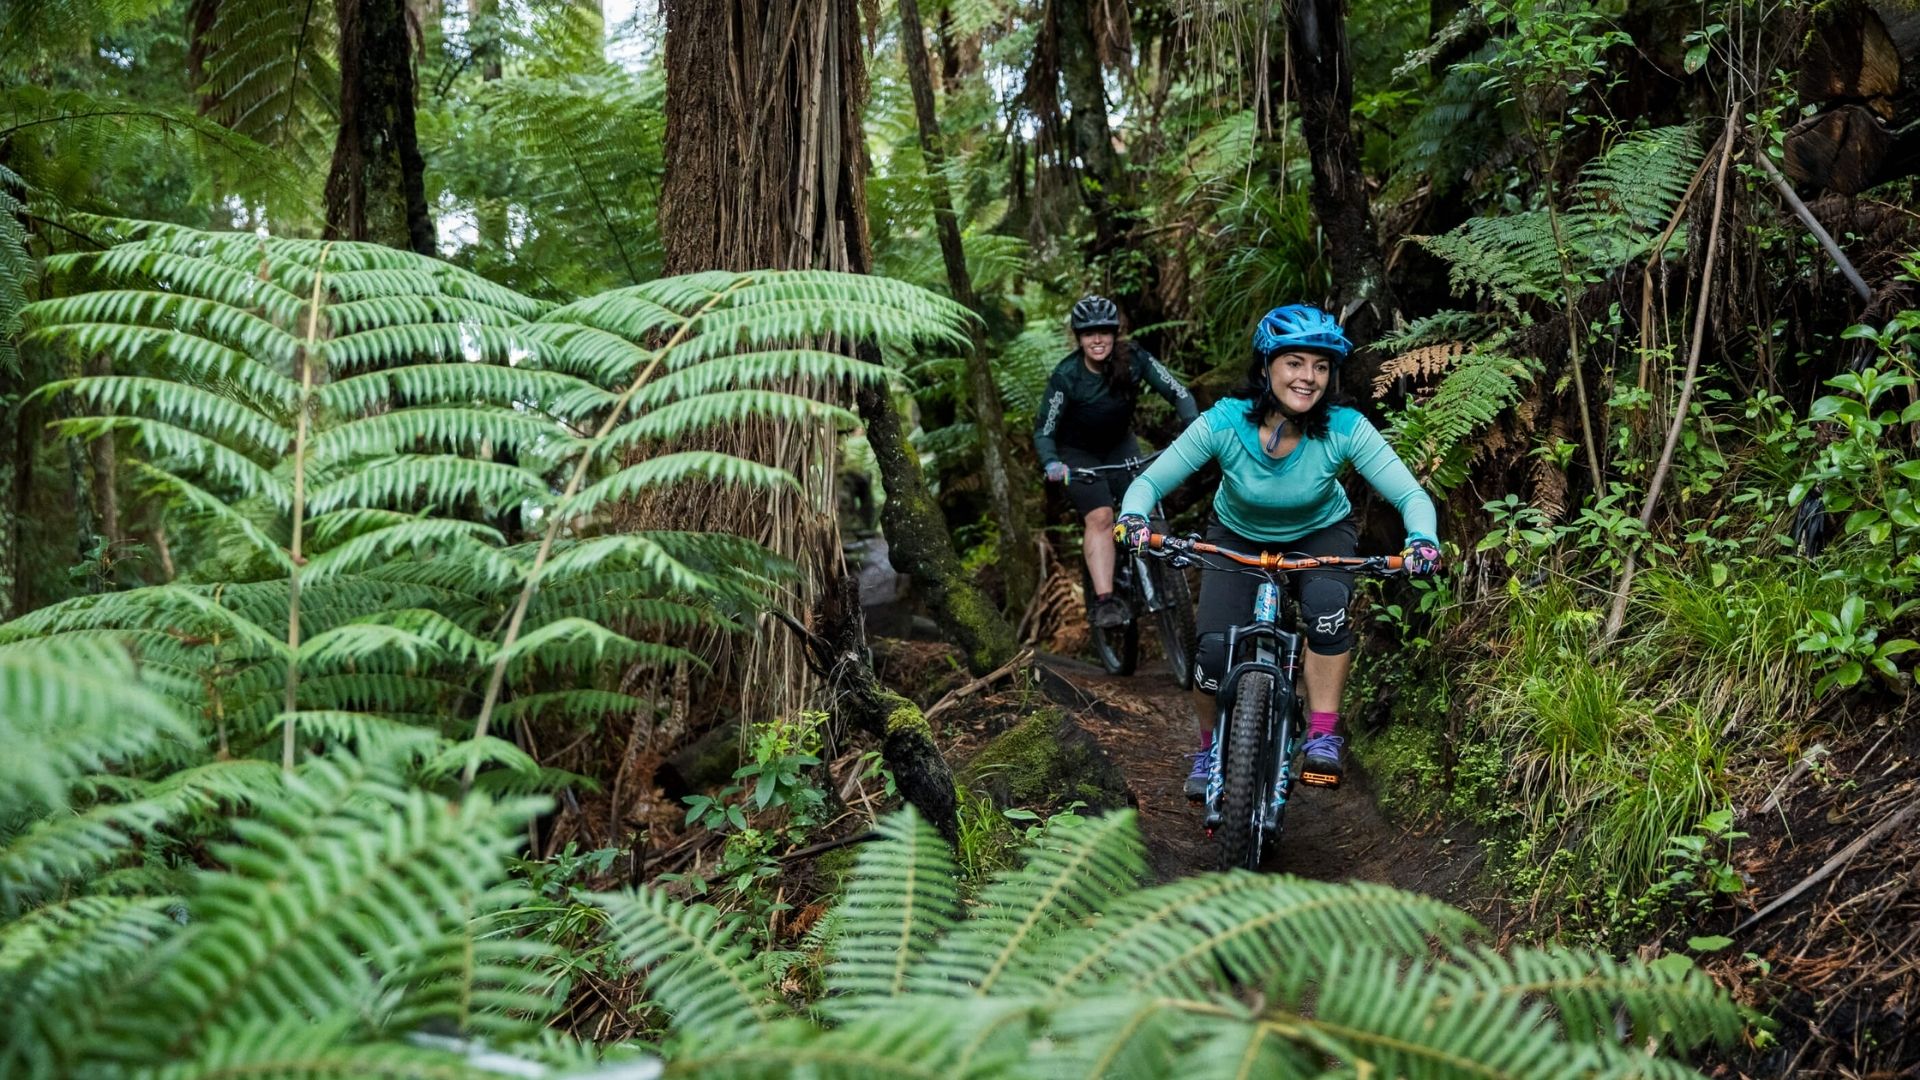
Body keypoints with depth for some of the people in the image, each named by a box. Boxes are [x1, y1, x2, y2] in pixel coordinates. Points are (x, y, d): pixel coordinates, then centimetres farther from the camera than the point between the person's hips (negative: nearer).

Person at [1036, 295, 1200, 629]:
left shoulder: (1133, 358, -19)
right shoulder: (1066, 375, -24)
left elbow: (1178, 393, -17)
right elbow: (1044, 430, -18)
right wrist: (1052, 464, -37)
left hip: (1119, 444, 3)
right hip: (1078, 452, -3)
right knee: (1100, 517, -23)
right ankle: (1104, 601, -27)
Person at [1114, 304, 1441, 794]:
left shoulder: (1344, 428, -29)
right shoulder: (1224, 422, -29)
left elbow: (1412, 496, -29)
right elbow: (1149, 482, -23)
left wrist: (1423, 540, -50)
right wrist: (1133, 517, -45)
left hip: (1320, 535, 0)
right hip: (1238, 537, 0)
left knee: (1327, 605, -33)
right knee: (1215, 647, -17)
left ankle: (1323, 738, -17)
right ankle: (1210, 750, 11)